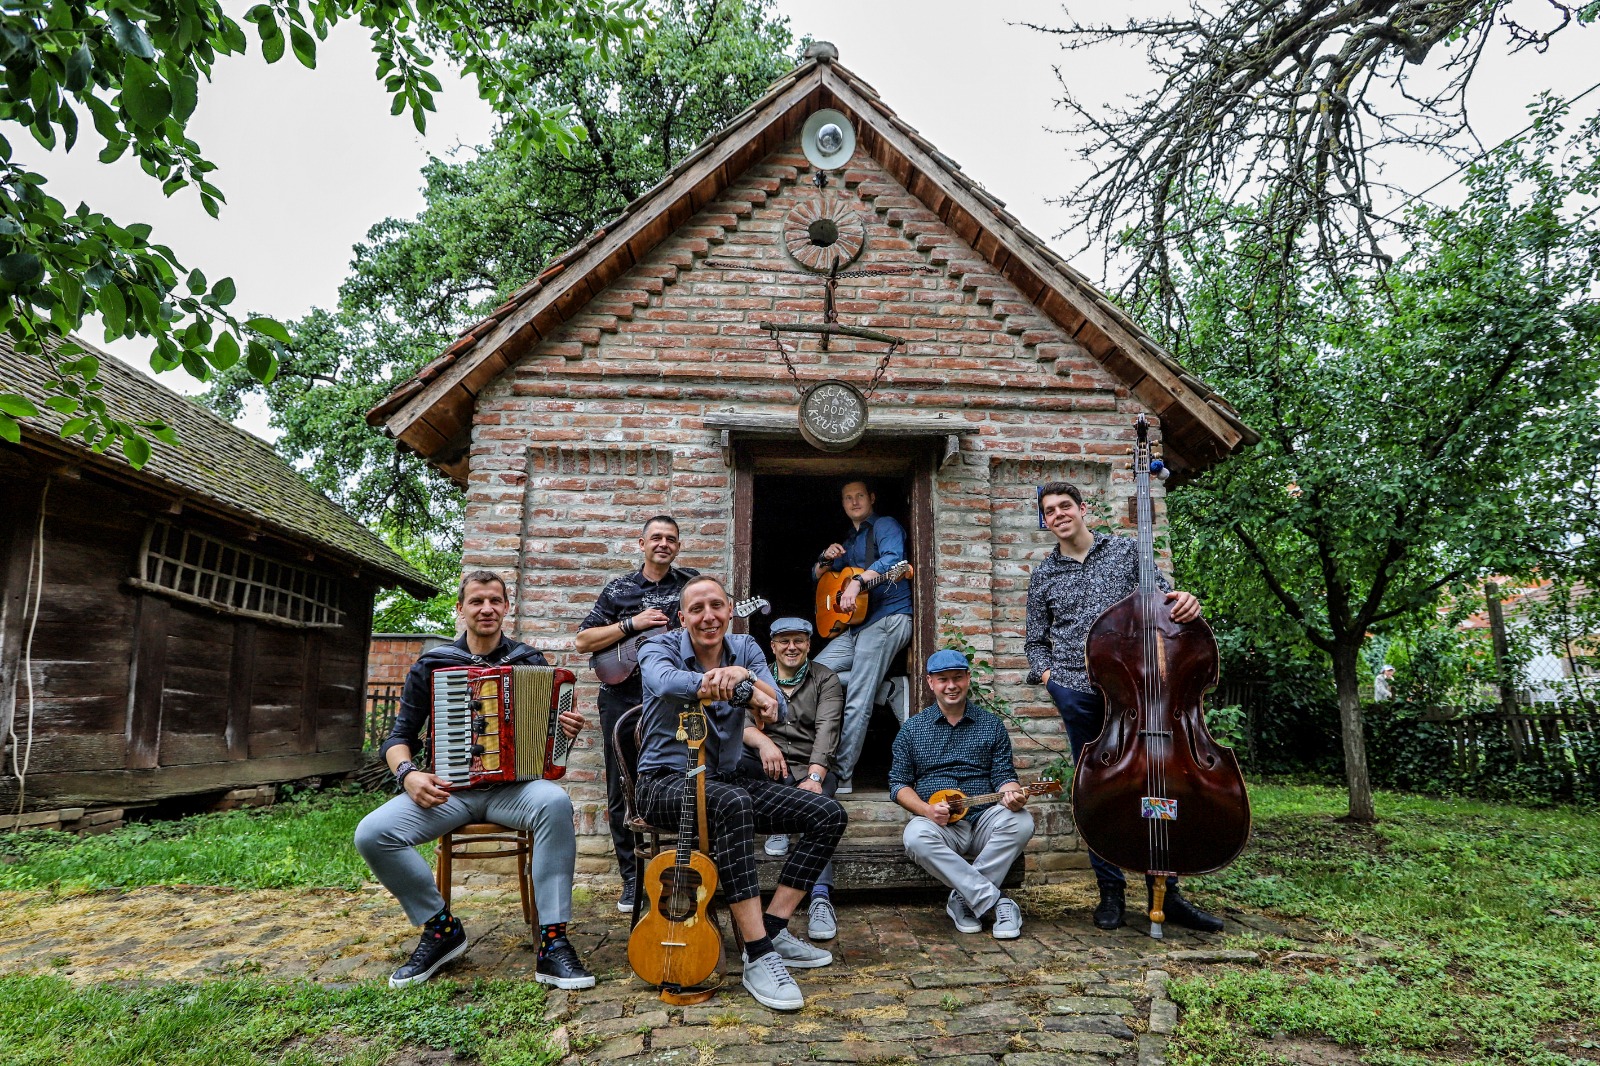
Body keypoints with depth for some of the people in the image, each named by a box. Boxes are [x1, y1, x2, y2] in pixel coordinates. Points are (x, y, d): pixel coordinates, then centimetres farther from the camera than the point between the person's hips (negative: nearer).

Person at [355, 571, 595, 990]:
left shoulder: (531, 662, 7)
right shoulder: (431, 665, 7)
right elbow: (399, 737, 9)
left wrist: (568, 729, -13)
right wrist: (408, 774, -13)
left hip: (514, 786, -1)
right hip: (448, 789, 2)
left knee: (554, 803, -35)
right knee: (371, 833, -23)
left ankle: (553, 942, -25)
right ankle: (440, 927, 0)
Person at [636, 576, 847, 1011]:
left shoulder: (745, 649, 4)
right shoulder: (660, 647, -8)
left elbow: (778, 710, -10)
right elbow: (664, 682, -34)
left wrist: (745, 677, -31)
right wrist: (743, 691, -43)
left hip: (727, 779, 6)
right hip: (665, 780, -6)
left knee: (829, 815, -9)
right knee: (733, 804, -40)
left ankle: (773, 930, -6)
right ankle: (758, 956, -36)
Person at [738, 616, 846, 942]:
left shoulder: (826, 679, 9)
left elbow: (826, 731, -7)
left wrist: (814, 777, -24)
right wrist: (763, 741, -26)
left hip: (813, 769, -2)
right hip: (768, 770, 2)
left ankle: (821, 898, -42)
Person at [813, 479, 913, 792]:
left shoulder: (884, 525, 3)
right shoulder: (849, 541, 27)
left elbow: (892, 557, -18)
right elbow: (817, 576, 29)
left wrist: (857, 582, -29)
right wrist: (826, 559, 6)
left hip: (888, 618, -9)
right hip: (855, 626, 9)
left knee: (858, 703, -14)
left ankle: (841, 775, -8)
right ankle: (891, 689, 0)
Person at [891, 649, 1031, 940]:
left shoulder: (992, 724, 12)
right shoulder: (912, 728, 9)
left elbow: (1003, 775, 7)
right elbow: (898, 783, 7)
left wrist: (1011, 794, -18)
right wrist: (926, 809, -13)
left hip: (984, 821, 1)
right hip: (938, 825, -1)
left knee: (1020, 822, -31)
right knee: (917, 837, -35)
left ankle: (963, 899, -19)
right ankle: (995, 902, -27)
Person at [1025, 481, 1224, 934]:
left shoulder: (1127, 550, 9)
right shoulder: (1043, 576, 12)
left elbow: (1164, 597, 8)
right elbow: (1036, 641, 18)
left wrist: (1184, 601, -14)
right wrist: (1045, 673, 0)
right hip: (1078, 692, 1)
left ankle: (1165, 891, 14)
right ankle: (1111, 891, 17)